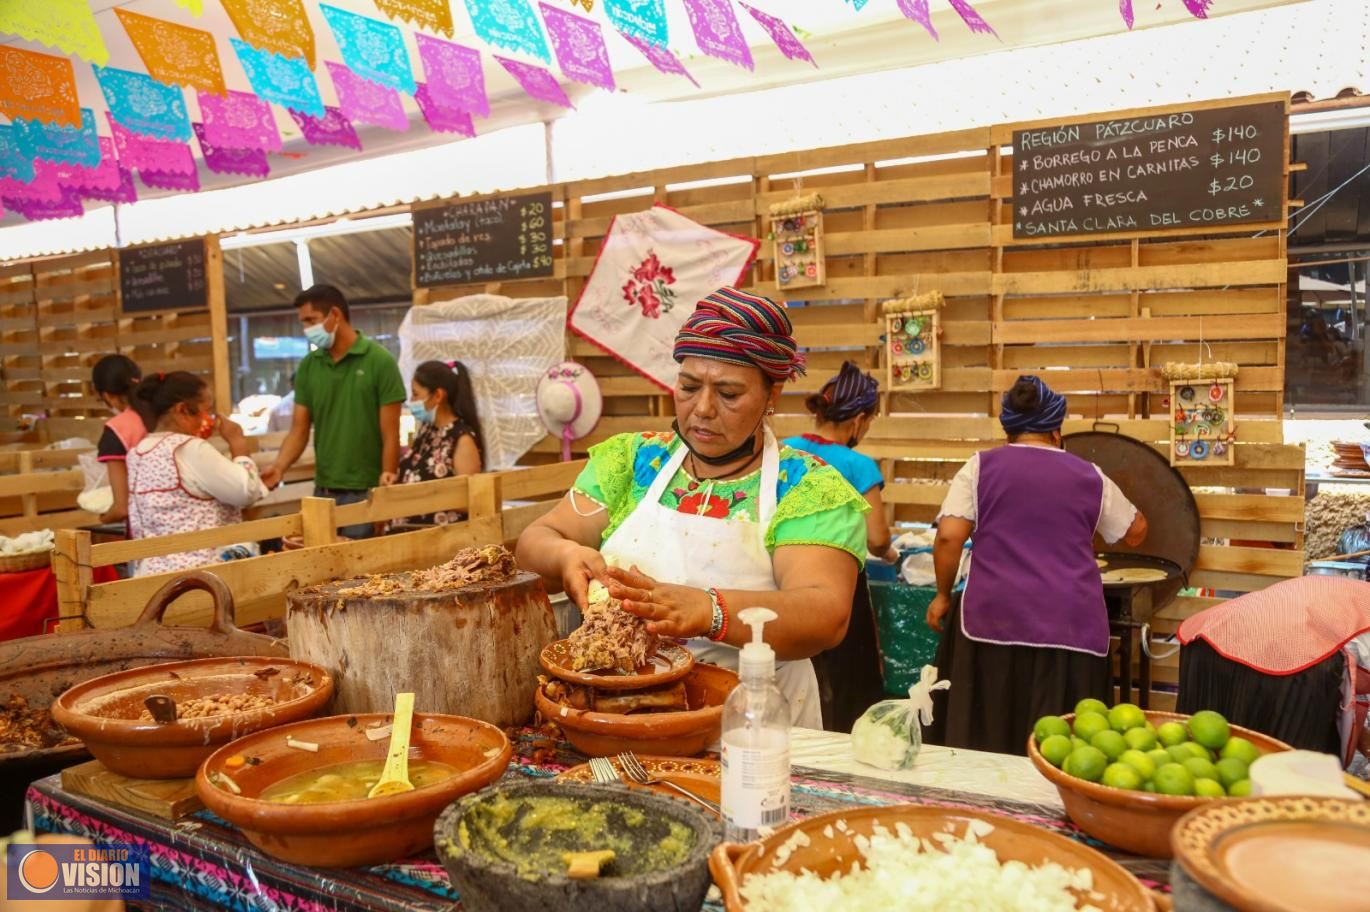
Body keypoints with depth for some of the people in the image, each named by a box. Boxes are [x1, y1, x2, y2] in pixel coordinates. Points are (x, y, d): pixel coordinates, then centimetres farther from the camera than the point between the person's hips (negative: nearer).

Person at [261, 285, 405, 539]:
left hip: (366, 492, -4)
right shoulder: (308, 366, 7)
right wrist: (279, 467, -11)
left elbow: (390, 435, -7)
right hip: (323, 491, 5)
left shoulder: (380, 361, -7)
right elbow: (299, 430, 7)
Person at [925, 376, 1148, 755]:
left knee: (986, 742, 7)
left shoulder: (980, 466, 6)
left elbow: (949, 537, -4)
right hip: (1071, 623, 2)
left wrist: (943, 595, 8)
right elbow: (1136, 531, 26)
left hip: (996, 617, -1)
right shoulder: (1090, 475, 12)